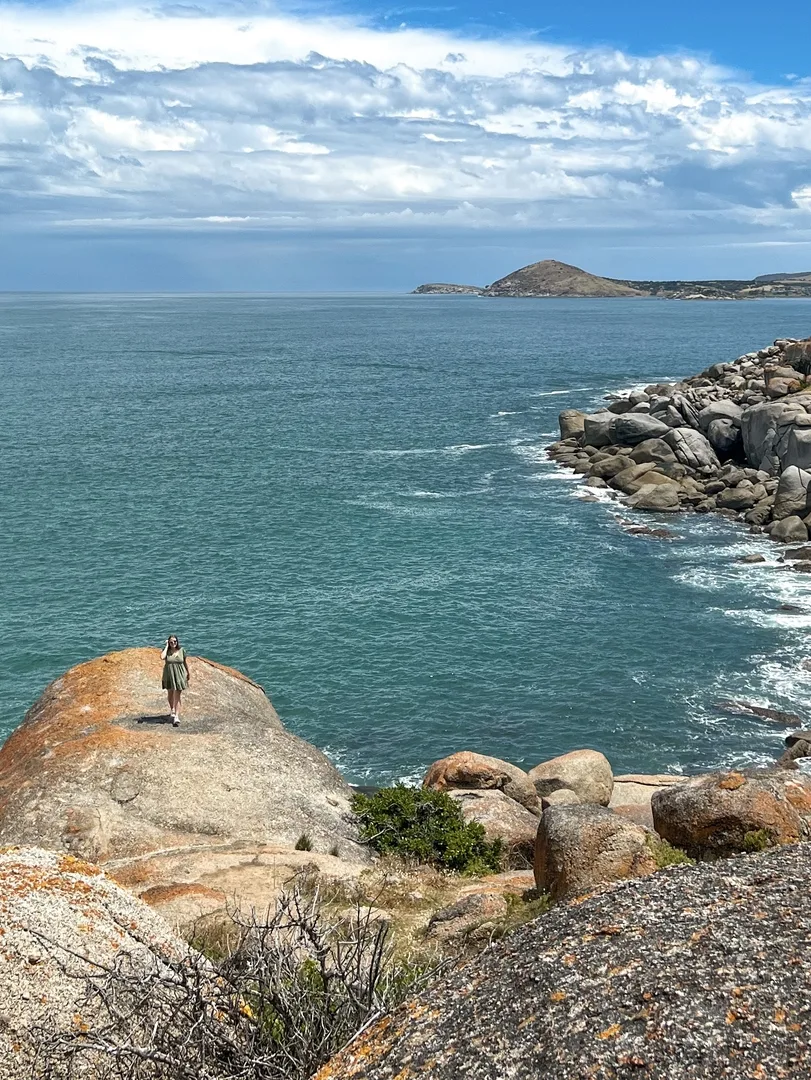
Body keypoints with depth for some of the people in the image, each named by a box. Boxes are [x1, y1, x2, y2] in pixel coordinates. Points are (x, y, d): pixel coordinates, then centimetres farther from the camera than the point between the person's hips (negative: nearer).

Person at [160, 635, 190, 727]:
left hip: (179, 676, -2)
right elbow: (162, 657, -28)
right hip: (168, 675, 2)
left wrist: (188, 673, 16)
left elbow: (185, 662, 9)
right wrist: (166, 646, -19)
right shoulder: (166, 650, -6)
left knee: (177, 697, -7)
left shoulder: (182, 651, -4)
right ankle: (172, 710, 46)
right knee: (170, 694, 19)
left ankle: (176, 717, -12)